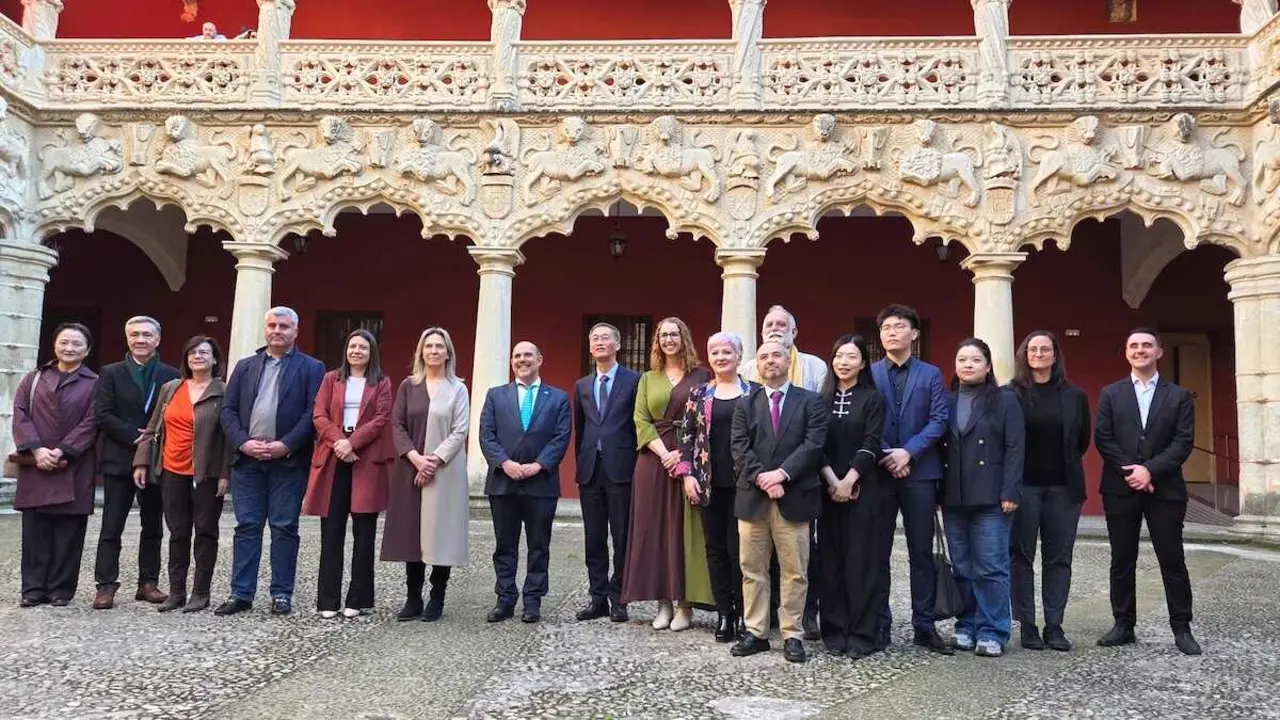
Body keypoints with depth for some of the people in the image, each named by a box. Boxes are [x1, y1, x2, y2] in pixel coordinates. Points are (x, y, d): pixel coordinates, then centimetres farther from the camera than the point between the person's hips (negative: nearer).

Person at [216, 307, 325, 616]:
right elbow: (228, 410, 8)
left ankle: (282, 594, 9)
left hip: (289, 460, -3)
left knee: (284, 528, 2)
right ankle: (241, 593, 12)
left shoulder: (311, 368, 3)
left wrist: (286, 445, -15)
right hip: (247, 458, 3)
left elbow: (313, 413, -6)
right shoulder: (245, 366, 15)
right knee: (246, 526, 6)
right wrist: (243, 443, -7)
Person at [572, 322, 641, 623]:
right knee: (594, 539, 8)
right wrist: (580, 463, 12)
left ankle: (618, 600, 10)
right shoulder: (582, 386, 16)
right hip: (590, 471, 5)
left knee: (622, 538, 1)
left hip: (621, 469, -5)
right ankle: (598, 598, 16)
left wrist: (637, 464, -5)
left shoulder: (634, 380, 1)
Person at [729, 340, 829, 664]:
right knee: (753, 570, 7)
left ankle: (792, 634, 12)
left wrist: (781, 473, -17)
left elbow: (813, 444, -7)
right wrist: (762, 478, -13)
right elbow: (740, 449, 2)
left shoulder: (811, 402, 5)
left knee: (795, 571, 2)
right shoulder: (745, 405, 13)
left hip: (794, 498, -2)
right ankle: (756, 632, 16)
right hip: (753, 498, 2)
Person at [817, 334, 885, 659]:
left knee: (860, 558, -1)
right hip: (827, 488, 2)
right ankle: (834, 631, 11)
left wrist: (848, 482, -13)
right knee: (830, 559, 4)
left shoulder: (872, 399, 3)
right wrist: (832, 481, -9)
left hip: (861, 488, -2)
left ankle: (861, 634, 5)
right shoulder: (821, 398, 9)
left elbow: (871, 444, -6)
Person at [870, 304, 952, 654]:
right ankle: (879, 625, 12)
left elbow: (938, 420, -1)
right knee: (877, 553, 4)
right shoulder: (868, 374, 7)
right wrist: (885, 456, -11)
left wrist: (909, 452, -13)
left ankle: (924, 626, 13)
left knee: (922, 553, 5)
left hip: (920, 472, 0)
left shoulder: (931, 375, 9)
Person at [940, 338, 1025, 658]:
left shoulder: (1005, 400, 3)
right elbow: (938, 446, 11)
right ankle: (966, 626, 17)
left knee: (990, 567, -3)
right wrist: (936, 491, 4)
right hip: (953, 497, 4)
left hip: (990, 497, -4)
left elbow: (1015, 448, -3)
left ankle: (992, 632, 5)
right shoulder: (946, 402, 14)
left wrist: (1010, 492, -12)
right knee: (961, 567, 8)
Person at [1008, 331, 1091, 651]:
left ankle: (1054, 627, 14)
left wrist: (1067, 466, 12)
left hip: (1063, 488, 3)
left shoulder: (1075, 396, 7)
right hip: (1024, 486, -2)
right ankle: (1027, 626, 9)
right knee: (1022, 557, 2)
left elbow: (1083, 439, 17)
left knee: (1059, 559, 6)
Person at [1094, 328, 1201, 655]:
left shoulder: (1179, 396, 6)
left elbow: (1183, 442, -3)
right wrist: (1130, 472, -12)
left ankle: (1182, 629, 12)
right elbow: (1103, 439, 0)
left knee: (1172, 560, 3)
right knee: (1122, 561, 6)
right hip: (1120, 489, 1)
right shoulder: (1110, 394, 9)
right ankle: (1124, 625, 13)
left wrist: (1150, 469, -15)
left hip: (1165, 489, -1)